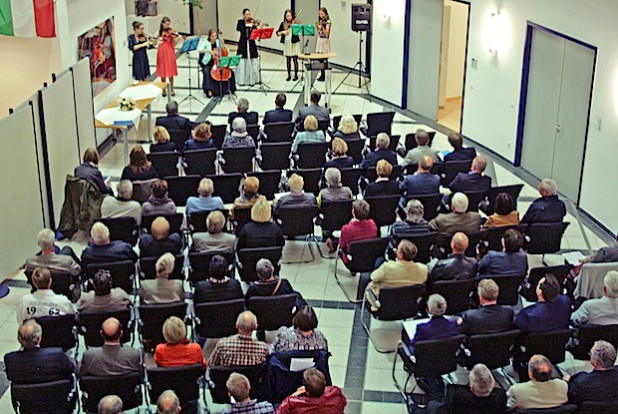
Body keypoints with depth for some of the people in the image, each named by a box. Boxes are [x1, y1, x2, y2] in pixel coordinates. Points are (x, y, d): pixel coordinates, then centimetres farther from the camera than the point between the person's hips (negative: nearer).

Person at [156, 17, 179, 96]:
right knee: (163, 72, 5)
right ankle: (164, 90, 16)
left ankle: (172, 89, 14)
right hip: (162, 53, 1)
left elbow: (174, 44, -4)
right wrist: (164, 39, -15)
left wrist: (177, 38, -20)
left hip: (170, 53, -1)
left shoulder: (171, 32, 2)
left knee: (170, 72, 2)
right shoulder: (159, 33, 5)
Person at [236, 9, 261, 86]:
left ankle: (253, 79, 12)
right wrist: (247, 25, -29)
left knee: (253, 62, 2)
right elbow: (238, 28, -17)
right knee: (242, 62, -3)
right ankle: (242, 80, 4)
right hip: (243, 44, -1)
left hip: (251, 44, 1)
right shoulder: (240, 22, 4)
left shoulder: (252, 22, 4)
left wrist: (256, 26, -26)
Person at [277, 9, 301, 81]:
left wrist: (294, 24, -32)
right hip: (286, 44, 3)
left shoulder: (295, 22, -3)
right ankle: (289, 75, 15)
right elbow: (277, 33, 3)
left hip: (294, 43, -3)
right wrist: (282, 32, -16)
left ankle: (296, 75, 8)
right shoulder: (283, 24, 6)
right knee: (288, 60, 7)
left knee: (295, 60, -1)